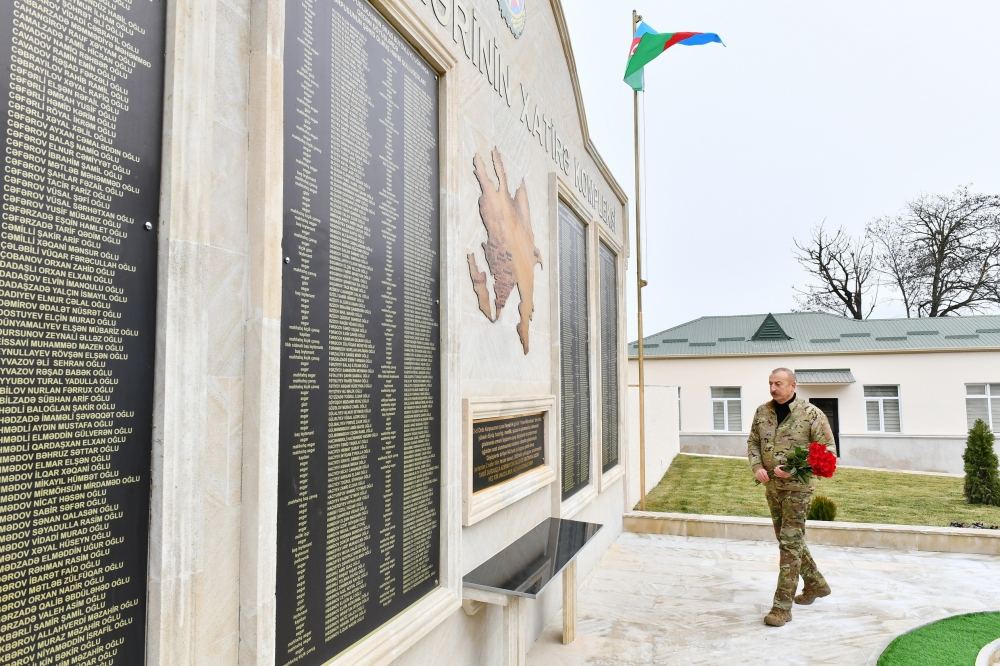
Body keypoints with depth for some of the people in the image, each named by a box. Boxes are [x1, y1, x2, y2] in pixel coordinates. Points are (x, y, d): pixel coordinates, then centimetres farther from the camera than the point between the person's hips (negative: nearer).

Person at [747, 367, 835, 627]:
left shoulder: (812, 414, -12)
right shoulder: (762, 412, 3)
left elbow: (826, 448, -11)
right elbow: (753, 442, 11)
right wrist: (757, 467, -7)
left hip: (797, 485, -6)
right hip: (771, 486, 6)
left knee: (790, 542, -6)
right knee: (786, 538, 18)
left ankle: (782, 607, -1)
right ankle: (816, 584, 40)